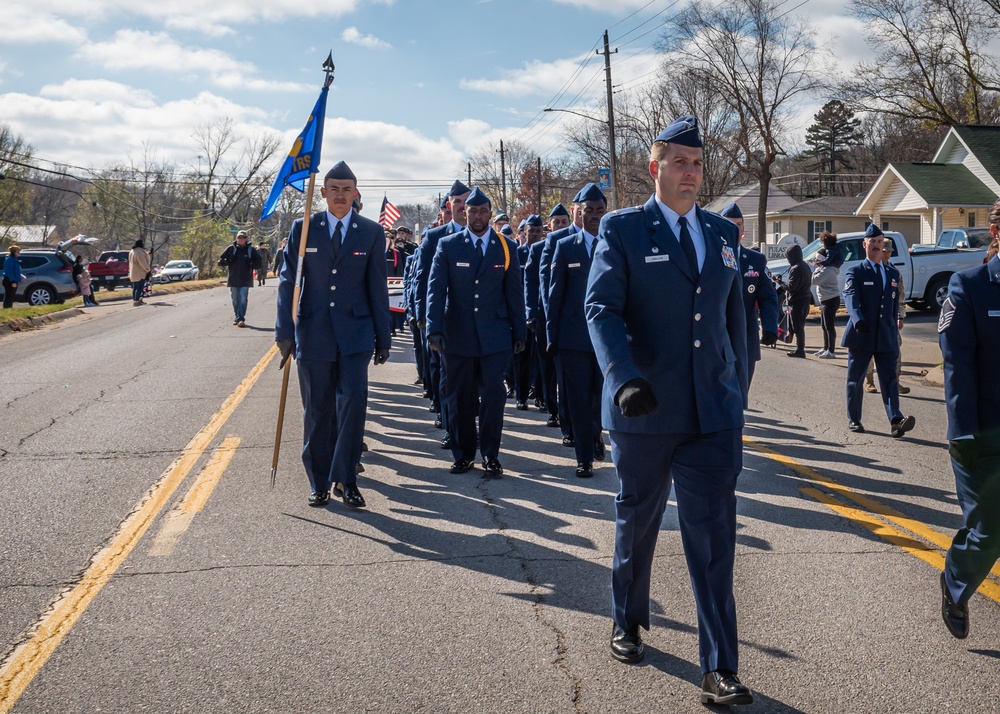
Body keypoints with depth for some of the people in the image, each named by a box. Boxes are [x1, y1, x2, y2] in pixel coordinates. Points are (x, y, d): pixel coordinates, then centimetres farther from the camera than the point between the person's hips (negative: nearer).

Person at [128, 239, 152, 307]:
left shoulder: (132, 251, 14)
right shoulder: (139, 251, -19)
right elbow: (143, 263, -21)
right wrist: (148, 270, -14)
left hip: (134, 273, 10)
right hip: (140, 273, -10)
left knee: (135, 287, 14)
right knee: (140, 287, -9)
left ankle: (134, 300, 17)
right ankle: (137, 301, -13)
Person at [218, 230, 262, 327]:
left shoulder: (251, 250, 4)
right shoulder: (231, 249, 5)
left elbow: (259, 264, 5)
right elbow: (221, 261, 7)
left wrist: (251, 264, -13)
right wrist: (228, 261, -13)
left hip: (245, 280, -2)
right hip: (233, 279, 2)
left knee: (243, 299, -10)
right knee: (235, 300, 10)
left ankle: (241, 319, -12)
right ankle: (237, 317, 24)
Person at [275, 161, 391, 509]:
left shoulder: (372, 232, 4)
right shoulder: (303, 229, 4)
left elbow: (377, 287, 6)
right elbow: (288, 281, 3)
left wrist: (383, 337, 5)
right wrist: (285, 331, -3)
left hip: (355, 333, 0)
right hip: (313, 332, 1)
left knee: (352, 402, -11)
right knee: (317, 412, 7)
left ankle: (345, 479, 1)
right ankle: (319, 482, 18)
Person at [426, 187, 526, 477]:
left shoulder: (507, 247, 6)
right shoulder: (448, 245, 2)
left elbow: (514, 293, 7)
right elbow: (436, 289, -4)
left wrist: (519, 332, 5)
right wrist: (434, 329, -14)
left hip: (494, 336, 0)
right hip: (457, 335, 0)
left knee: (493, 396, -4)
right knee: (460, 398, 7)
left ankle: (490, 456, 8)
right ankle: (463, 454, 19)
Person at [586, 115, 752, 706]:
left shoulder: (723, 233, 11)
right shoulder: (623, 229, -2)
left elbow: (734, 316, 17)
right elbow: (601, 308, -13)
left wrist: (739, 389, 16)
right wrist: (624, 377, -28)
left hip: (715, 413, 3)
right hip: (645, 410, -2)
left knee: (714, 534, -2)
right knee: (638, 521, 15)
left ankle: (720, 669, 3)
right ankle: (627, 623, 38)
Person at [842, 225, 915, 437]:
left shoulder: (893, 273, 14)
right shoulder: (856, 272, -2)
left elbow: (895, 305, 19)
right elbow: (851, 298, -19)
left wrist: (894, 330, 15)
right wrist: (858, 320, -37)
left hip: (886, 336, 3)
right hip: (861, 335, -3)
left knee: (890, 378, -6)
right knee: (855, 379, 6)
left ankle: (895, 421, -16)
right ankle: (854, 419, 18)